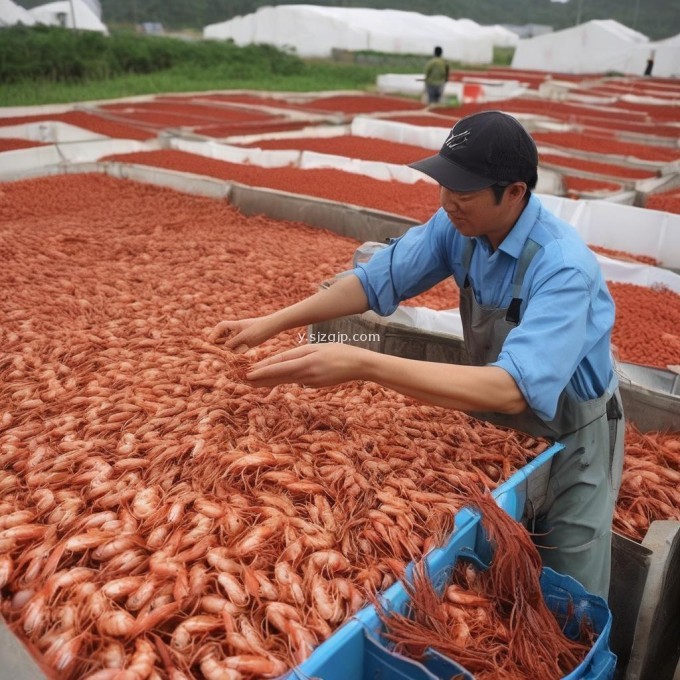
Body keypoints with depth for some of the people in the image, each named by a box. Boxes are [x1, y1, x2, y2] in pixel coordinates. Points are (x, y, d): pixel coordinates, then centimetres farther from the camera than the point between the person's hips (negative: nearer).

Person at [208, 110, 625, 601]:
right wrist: (274, 322, -19)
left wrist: (363, 365, -52)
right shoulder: (458, 226, -15)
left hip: (572, 434, -5)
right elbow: (379, 278, -9)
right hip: (500, 423, 6)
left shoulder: (564, 268, -35)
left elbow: (511, 388, -45)